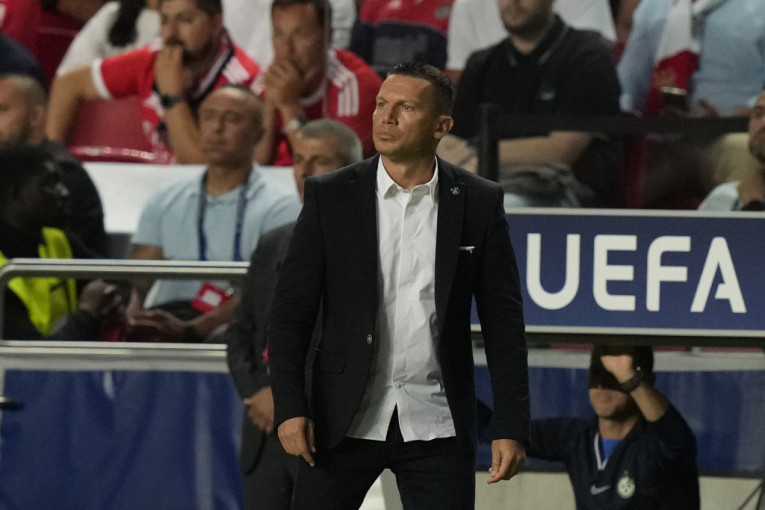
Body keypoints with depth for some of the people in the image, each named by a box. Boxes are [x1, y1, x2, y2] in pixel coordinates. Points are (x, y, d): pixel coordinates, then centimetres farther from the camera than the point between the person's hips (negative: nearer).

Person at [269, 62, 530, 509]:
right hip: (347, 421, 0)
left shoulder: (479, 203, 1)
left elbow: (503, 322, 3)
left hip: (436, 422, 0)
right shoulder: (330, 196, 0)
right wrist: (290, 407, -10)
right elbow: (292, 309, 0)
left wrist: (511, 427, -3)